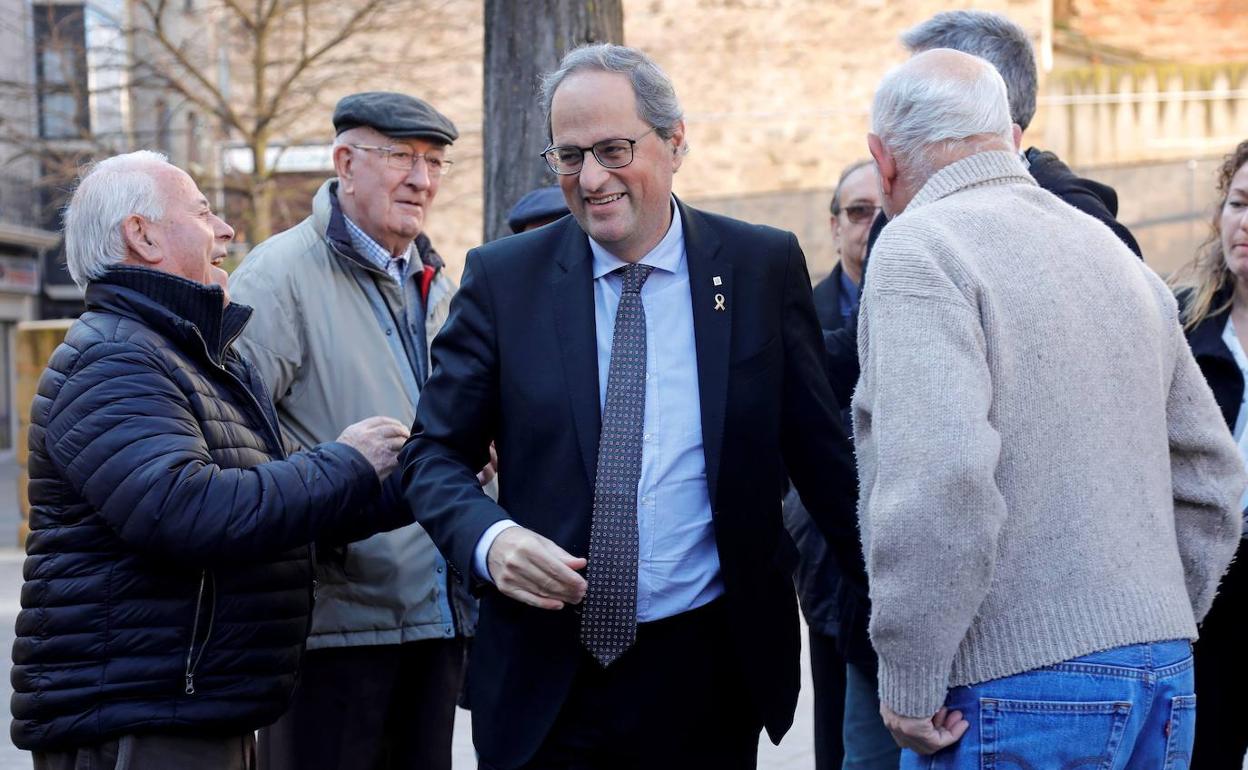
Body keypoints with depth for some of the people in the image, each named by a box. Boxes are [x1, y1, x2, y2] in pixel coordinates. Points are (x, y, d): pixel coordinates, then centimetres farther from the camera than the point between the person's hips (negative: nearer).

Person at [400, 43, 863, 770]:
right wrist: (491, 537, -16)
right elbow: (435, 453, 3)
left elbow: (821, 452, 6)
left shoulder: (764, 267, 1)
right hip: (546, 677, 0)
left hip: (710, 673, 0)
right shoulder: (502, 277, 1)